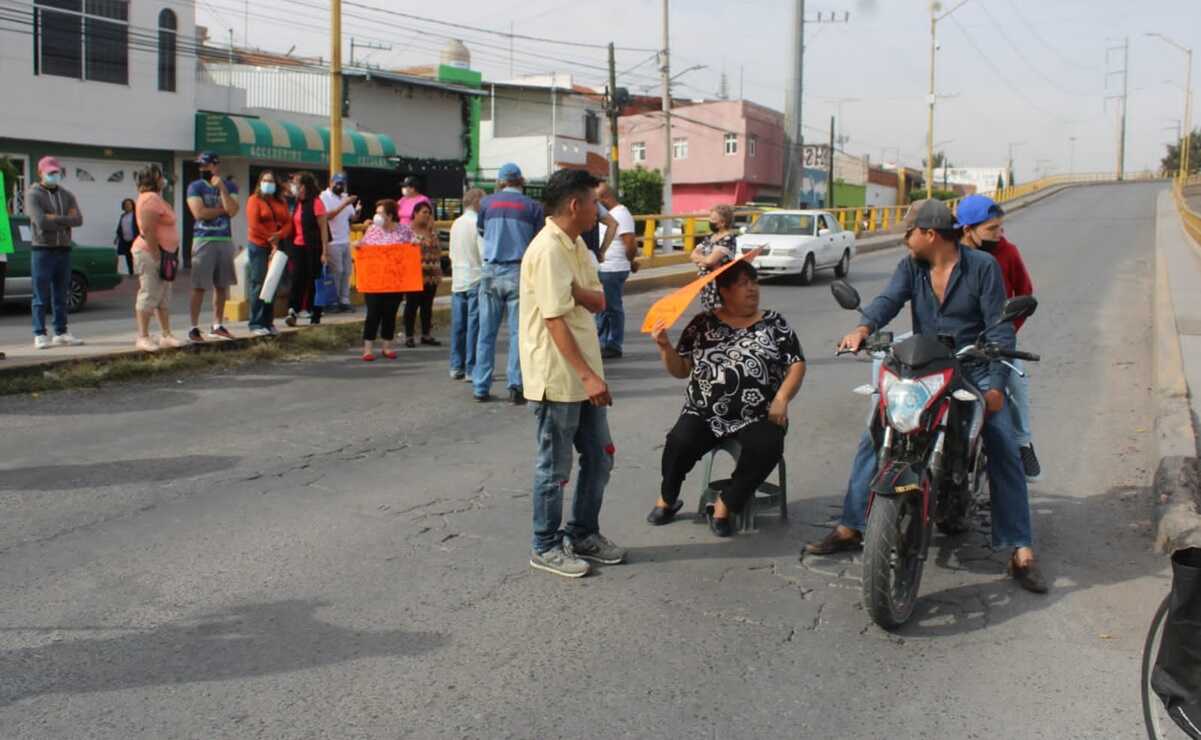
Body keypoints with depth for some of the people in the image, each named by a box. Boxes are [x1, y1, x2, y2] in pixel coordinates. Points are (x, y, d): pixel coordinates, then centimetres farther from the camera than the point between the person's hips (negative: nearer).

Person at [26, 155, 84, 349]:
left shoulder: (66, 195, 13)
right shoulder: (33, 195, -2)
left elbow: (78, 219, -3)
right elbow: (40, 221, -18)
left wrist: (54, 219, -13)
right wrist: (65, 220, -9)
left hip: (64, 250, 5)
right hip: (42, 249, -5)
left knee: (61, 295, 9)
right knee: (41, 296, -3)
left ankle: (61, 333, 14)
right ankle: (40, 335, 0)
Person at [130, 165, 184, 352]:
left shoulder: (155, 198, 19)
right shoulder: (151, 199, -14)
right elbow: (148, 230, -22)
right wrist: (156, 255, -21)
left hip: (161, 254, 11)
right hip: (150, 254, -11)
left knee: (164, 297, 12)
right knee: (149, 295, -9)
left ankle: (166, 335, 16)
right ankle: (143, 338, -6)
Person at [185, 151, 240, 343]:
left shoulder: (230, 186, 7)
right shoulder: (195, 187, 1)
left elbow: (232, 211, -8)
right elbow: (199, 212, -12)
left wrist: (221, 187, -11)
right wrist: (222, 209, -5)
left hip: (225, 240, 3)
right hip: (204, 240, -3)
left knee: (222, 285, 8)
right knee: (199, 286, -4)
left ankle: (218, 326, 17)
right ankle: (194, 328, 0)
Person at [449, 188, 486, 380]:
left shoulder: (456, 224, 10)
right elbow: (484, 254, -15)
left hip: (457, 280, 7)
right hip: (476, 279, -7)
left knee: (458, 325, 10)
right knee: (474, 325, -3)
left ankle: (456, 367, 15)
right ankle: (472, 369, -1)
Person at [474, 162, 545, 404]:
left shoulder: (487, 203, 4)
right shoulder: (533, 207, -1)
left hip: (491, 272, 2)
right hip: (520, 272, -2)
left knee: (487, 332, 8)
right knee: (518, 331, 1)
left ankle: (481, 387, 11)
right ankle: (515, 384, -7)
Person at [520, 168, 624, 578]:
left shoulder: (576, 245, 11)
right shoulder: (548, 250, -19)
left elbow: (599, 301, 5)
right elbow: (555, 320, -23)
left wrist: (574, 290, -16)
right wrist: (587, 375, -25)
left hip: (583, 374, 9)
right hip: (558, 377, -9)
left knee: (599, 457, 16)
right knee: (555, 466, 4)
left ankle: (583, 535, 31)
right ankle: (546, 547, 19)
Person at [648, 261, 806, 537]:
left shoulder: (774, 324, 9)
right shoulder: (703, 324, 9)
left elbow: (797, 365, 7)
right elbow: (681, 370, 10)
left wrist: (781, 399, -9)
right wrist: (665, 346, -9)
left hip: (757, 417, 0)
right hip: (705, 413, 0)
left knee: (767, 447, -32)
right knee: (679, 442, -28)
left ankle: (724, 506, -11)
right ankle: (667, 500, 3)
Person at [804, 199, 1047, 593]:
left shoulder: (982, 266, -5)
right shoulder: (910, 267, 6)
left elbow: (999, 328, -9)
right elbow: (889, 299, -13)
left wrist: (995, 383, -20)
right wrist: (863, 328, -35)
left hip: (974, 372, -3)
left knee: (1005, 452, -16)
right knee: (871, 439, -6)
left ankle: (1021, 550, -9)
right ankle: (850, 527, 4)